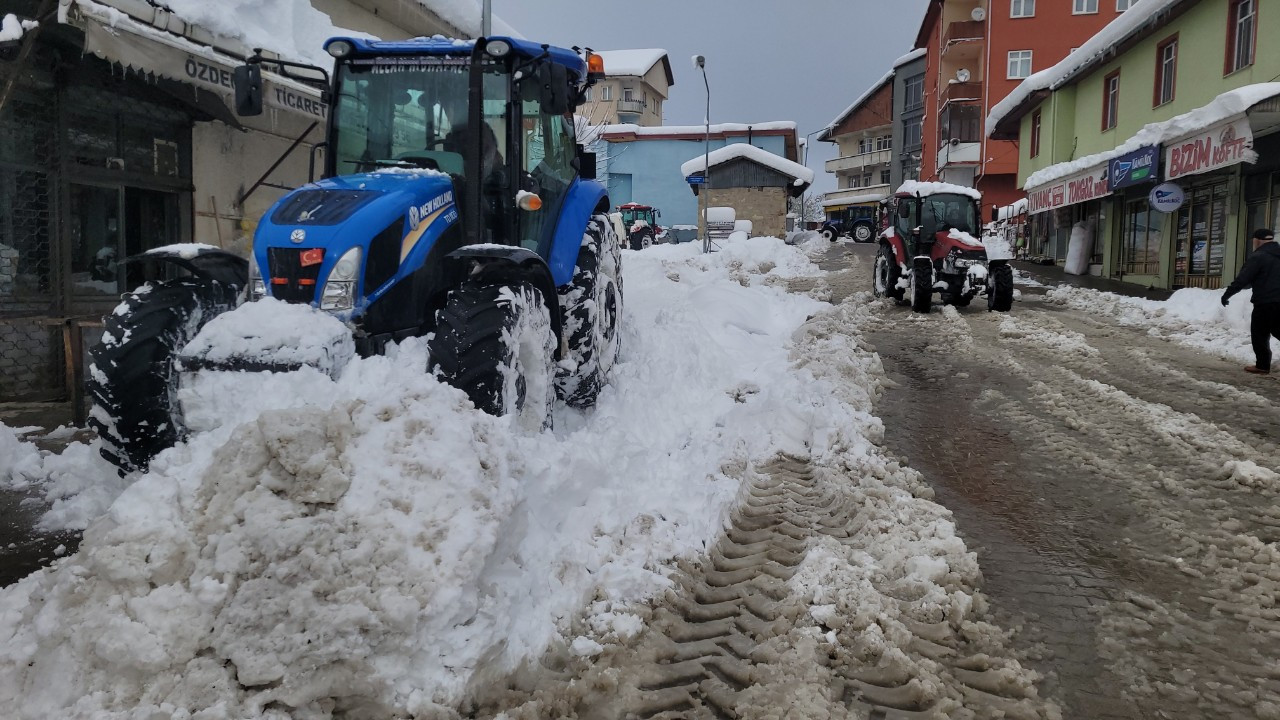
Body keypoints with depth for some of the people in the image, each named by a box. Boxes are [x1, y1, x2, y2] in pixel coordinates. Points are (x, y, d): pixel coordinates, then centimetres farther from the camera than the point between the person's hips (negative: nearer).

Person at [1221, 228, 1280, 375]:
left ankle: (1263, 365, 5)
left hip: (1266, 303, -7)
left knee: (1259, 334, 3)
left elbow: (1242, 280, -15)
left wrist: (1227, 294, -7)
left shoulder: (1258, 257, -12)